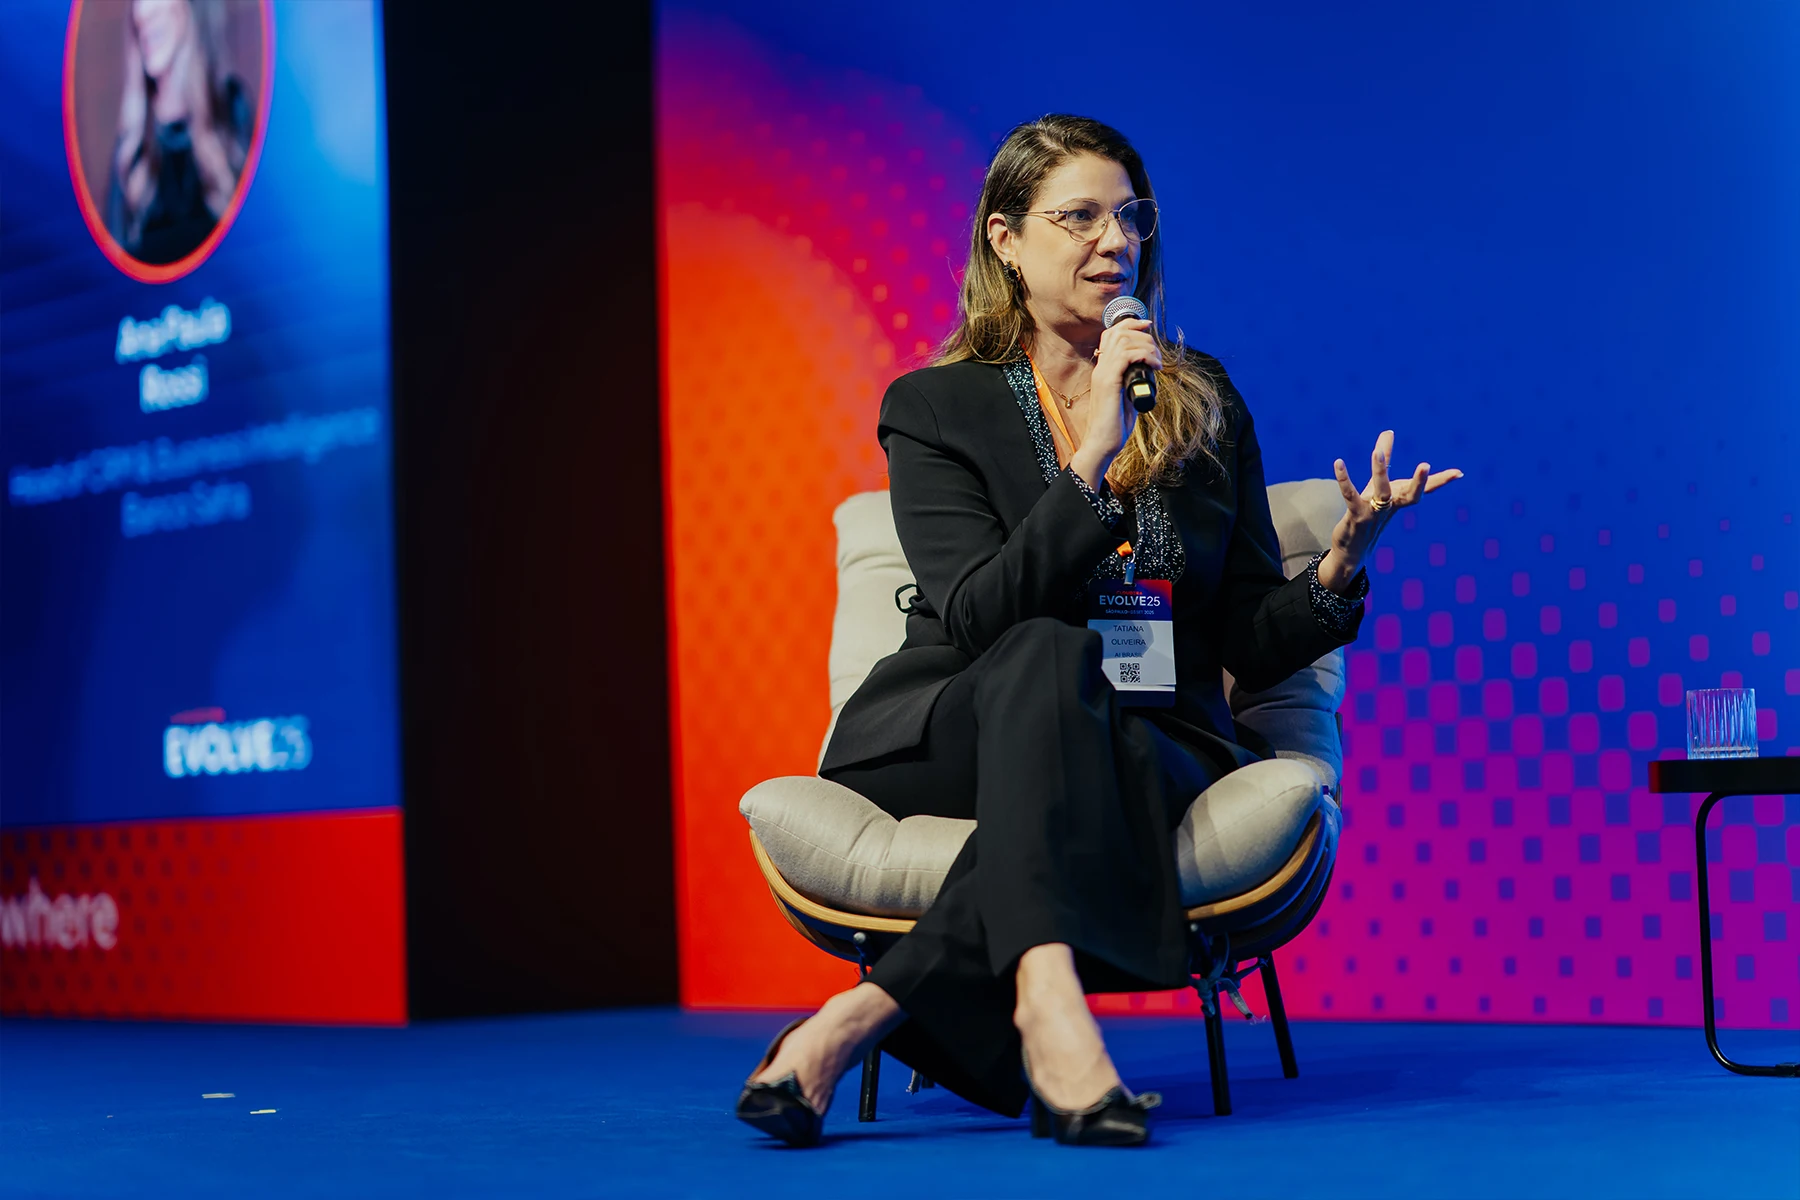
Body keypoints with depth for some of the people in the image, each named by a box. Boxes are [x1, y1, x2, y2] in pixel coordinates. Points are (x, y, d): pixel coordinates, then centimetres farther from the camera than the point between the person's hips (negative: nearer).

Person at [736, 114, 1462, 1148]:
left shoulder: (1204, 400, 14)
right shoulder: (936, 407, 4)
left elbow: (1252, 643, 10)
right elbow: (977, 619, -13)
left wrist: (1340, 567, -11)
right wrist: (1095, 454, -21)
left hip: (1152, 744, 2)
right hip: (945, 739, -2)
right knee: (1050, 653, -36)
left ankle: (863, 1019, -43)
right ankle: (1047, 1003, -55)